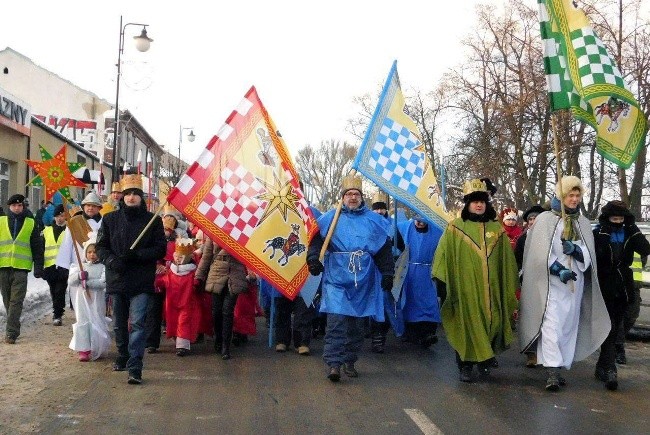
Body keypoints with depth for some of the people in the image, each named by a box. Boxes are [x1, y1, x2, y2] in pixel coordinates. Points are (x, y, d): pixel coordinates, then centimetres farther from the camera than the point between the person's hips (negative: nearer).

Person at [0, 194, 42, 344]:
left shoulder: (31, 223, 7)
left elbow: (36, 246, 9)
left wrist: (38, 265, 3)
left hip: (21, 267, -2)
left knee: (16, 301, -9)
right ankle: (13, 328, 22)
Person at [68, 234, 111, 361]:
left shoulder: (102, 267, -3)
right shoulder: (80, 267, 9)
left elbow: (103, 283, -16)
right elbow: (70, 281, 1)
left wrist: (87, 282, -20)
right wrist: (79, 275, -19)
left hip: (97, 301, -3)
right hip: (82, 300, 3)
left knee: (97, 324, 2)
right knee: (82, 323, 1)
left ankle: (97, 350, 18)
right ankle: (83, 350, 5)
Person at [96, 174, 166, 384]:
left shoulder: (153, 220, 1)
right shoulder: (110, 219, 7)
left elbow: (160, 249, -2)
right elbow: (101, 246, 8)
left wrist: (137, 255, -17)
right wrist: (111, 261, -12)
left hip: (141, 282, -3)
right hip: (116, 279, 3)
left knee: (137, 323, -10)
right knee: (119, 323, 16)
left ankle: (135, 368, -11)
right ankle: (122, 357, 36)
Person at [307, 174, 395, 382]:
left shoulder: (374, 220, 10)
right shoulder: (331, 218, 3)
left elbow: (385, 250, 13)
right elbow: (317, 240, -4)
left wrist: (387, 274, 9)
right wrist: (313, 259, -22)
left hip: (363, 281, 3)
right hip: (336, 279, -3)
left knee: (356, 323, 10)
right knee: (336, 320, -13)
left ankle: (349, 361, 22)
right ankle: (333, 363, -11)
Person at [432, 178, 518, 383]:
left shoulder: (497, 229, 9)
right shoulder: (455, 228, 1)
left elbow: (507, 261, 11)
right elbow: (444, 254, -2)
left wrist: (510, 287, 11)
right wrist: (441, 280, -9)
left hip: (491, 289, 3)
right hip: (465, 287, -2)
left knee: (491, 324, 6)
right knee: (467, 326, 0)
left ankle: (485, 360, 25)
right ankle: (465, 366, 12)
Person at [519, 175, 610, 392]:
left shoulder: (583, 223, 13)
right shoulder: (545, 219, -1)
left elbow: (589, 254, 7)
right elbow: (541, 253, -9)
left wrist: (575, 249, -15)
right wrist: (559, 270, -21)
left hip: (575, 284, 5)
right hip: (550, 284, -5)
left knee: (569, 327, 6)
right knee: (551, 325, -14)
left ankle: (559, 368, 14)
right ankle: (552, 371, -18)